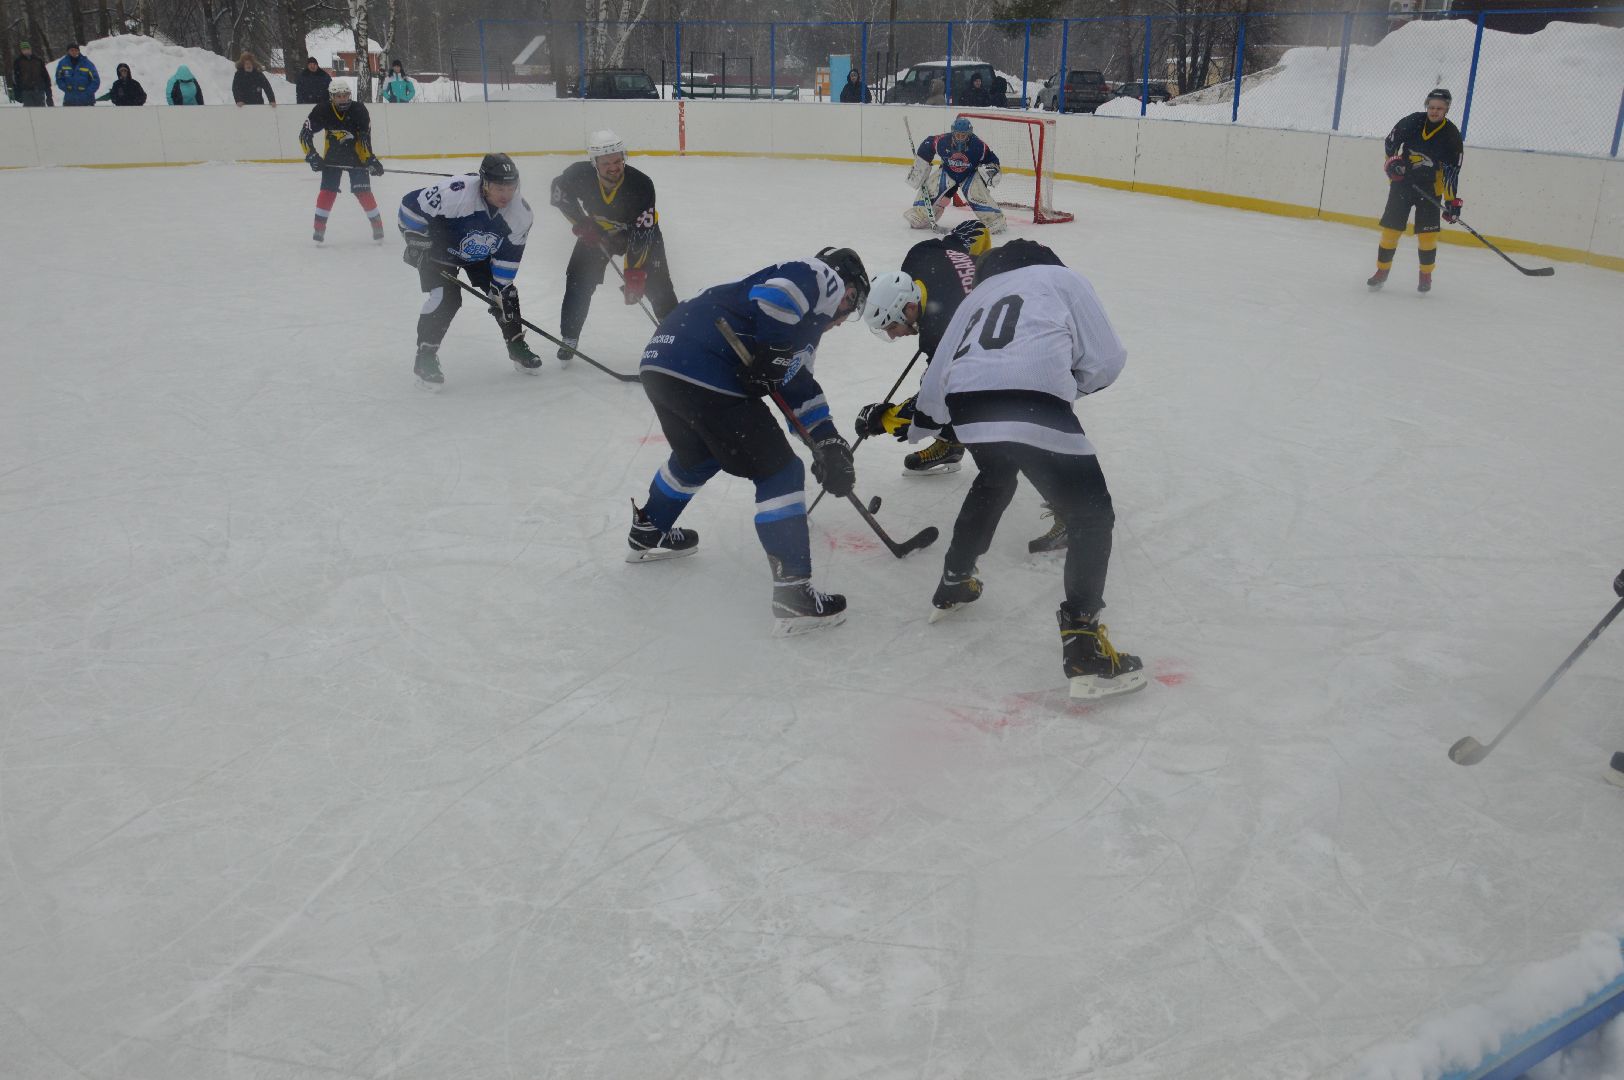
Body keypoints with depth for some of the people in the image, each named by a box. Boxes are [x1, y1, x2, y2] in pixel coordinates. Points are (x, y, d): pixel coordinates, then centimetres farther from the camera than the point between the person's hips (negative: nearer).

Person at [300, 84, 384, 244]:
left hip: (357, 155, -1)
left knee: (363, 191, -11)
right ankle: (319, 229, 3)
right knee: (328, 191, -6)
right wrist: (312, 156, -24)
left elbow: (365, 138, -17)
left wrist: (371, 159, -25)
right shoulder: (322, 111, -18)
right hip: (333, 156, 1)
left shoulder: (359, 110, -20)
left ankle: (378, 225, 3)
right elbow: (305, 135, -15)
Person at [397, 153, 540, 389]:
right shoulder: (455, 192, -40)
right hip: (440, 247, -5)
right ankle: (425, 358, -6)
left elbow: (509, 255, -12)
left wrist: (500, 288, -13)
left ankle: (517, 345, 25)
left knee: (505, 293, 1)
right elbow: (411, 204, -29)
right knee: (445, 299, -20)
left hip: (480, 254, 5)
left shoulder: (521, 213, -24)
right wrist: (417, 243, -22)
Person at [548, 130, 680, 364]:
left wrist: (635, 273, -41)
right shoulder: (579, 174, -29)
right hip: (597, 230, 2)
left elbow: (642, 233, -36)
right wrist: (581, 223, -15)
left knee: (657, 284, -11)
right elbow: (559, 191, -5)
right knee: (579, 281, -4)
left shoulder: (641, 184, -36)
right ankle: (569, 338, 12)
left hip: (640, 228, -2)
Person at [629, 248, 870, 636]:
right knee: (779, 472, 0)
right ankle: (793, 596, 0)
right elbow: (778, 294, -17)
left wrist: (828, 442, 25)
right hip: (705, 376, -10)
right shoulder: (823, 277, 6)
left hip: (661, 361, 10)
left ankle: (647, 533, 53)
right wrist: (771, 355, -10)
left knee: (699, 456, 35)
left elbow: (797, 383, 31)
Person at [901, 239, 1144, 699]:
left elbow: (938, 376, 32)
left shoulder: (978, 294, 34)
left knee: (994, 482, 37)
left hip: (966, 403, 6)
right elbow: (1106, 360, 13)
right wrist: (1069, 381, 32)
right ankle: (1083, 646, -3)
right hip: (1032, 405, -5)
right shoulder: (1063, 278, 23)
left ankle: (954, 584, 47)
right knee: (1091, 514, 6)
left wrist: (914, 426, 49)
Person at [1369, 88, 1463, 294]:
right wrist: (1392, 162, -10)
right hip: (1402, 182, 2)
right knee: (1390, 227, 1)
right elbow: (1390, 141, 8)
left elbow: (1452, 172, -11)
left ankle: (1426, 275, 11)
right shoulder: (1412, 122, -7)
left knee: (1427, 233, -4)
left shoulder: (1452, 135, -11)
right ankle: (1382, 271, 13)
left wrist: (1452, 201, -16)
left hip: (1429, 187, -2)